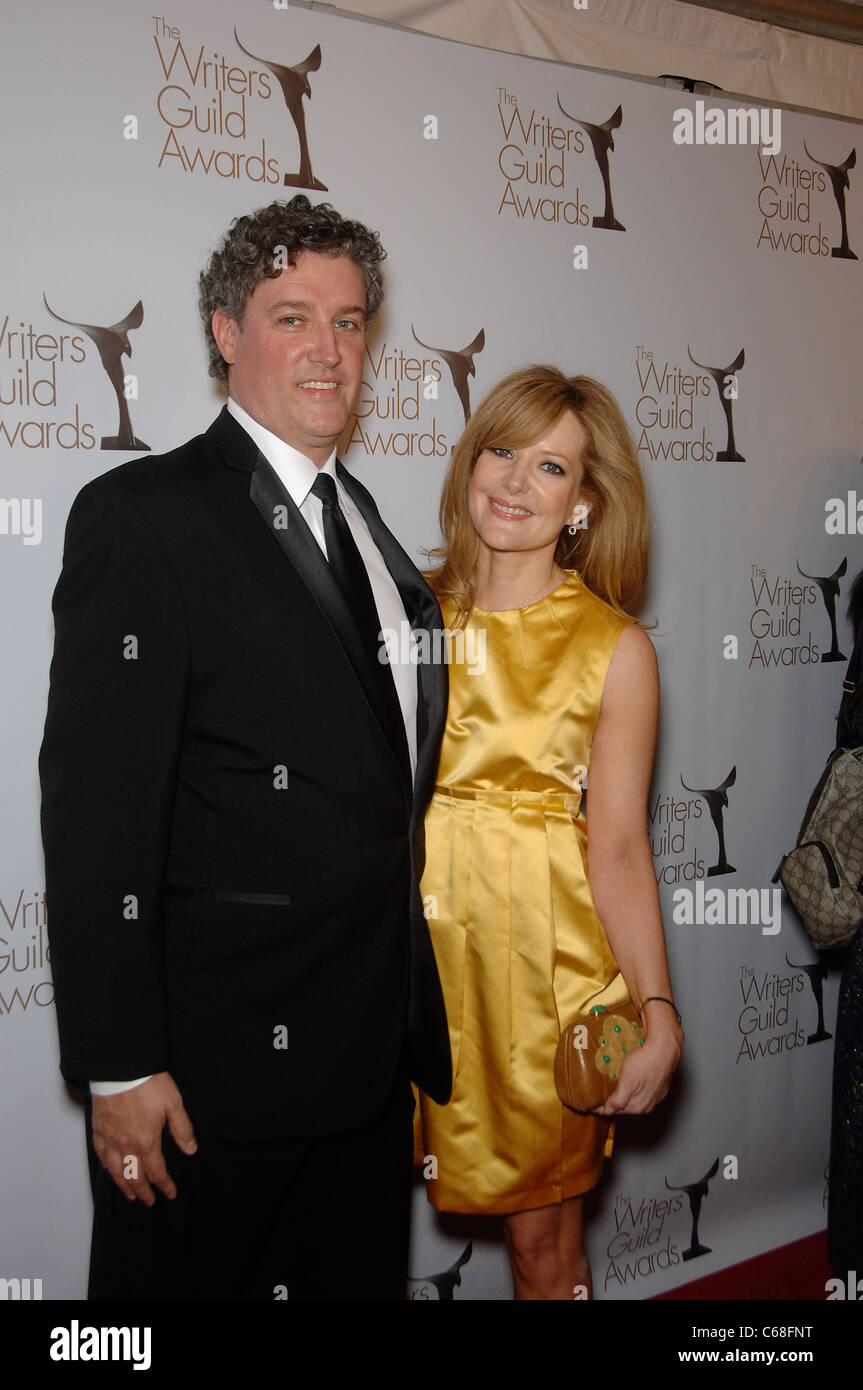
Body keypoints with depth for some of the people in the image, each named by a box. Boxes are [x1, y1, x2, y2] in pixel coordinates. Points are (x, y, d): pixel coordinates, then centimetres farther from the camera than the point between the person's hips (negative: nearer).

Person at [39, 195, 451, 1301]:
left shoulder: (356, 514, 13)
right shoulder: (143, 514, -12)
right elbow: (94, 806, -17)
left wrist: (404, 1005, 15)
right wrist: (121, 1067, -20)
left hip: (371, 1054, 8)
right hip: (218, 1071, -7)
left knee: (363, 1278, 19)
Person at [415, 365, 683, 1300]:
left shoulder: (615, 648, -6)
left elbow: (618, 845, -8)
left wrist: (656, 1012, -15)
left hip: (542, 959, -2)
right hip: (411, 938, 3)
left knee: (541, 1234, 9)